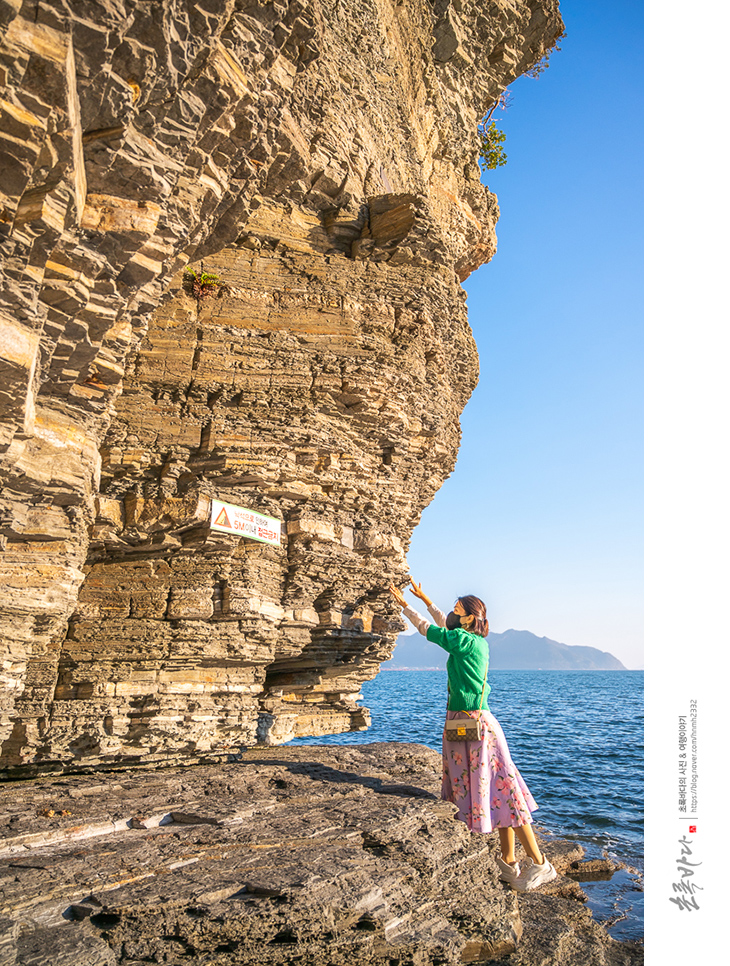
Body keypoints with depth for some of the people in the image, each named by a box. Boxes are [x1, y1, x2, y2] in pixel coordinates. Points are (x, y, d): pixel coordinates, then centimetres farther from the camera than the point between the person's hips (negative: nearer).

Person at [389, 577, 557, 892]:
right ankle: (509, 862, 22)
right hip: (464, 721, 10)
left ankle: (538, 863, 3)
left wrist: (404, 604, 5)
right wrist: (424, 598, 31)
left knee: (501, 790, -4)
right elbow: (444, 623, 26)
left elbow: (427, 629, -6)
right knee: (497, 792, 13)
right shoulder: (472, 640, 9)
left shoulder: (464, 641, -15)